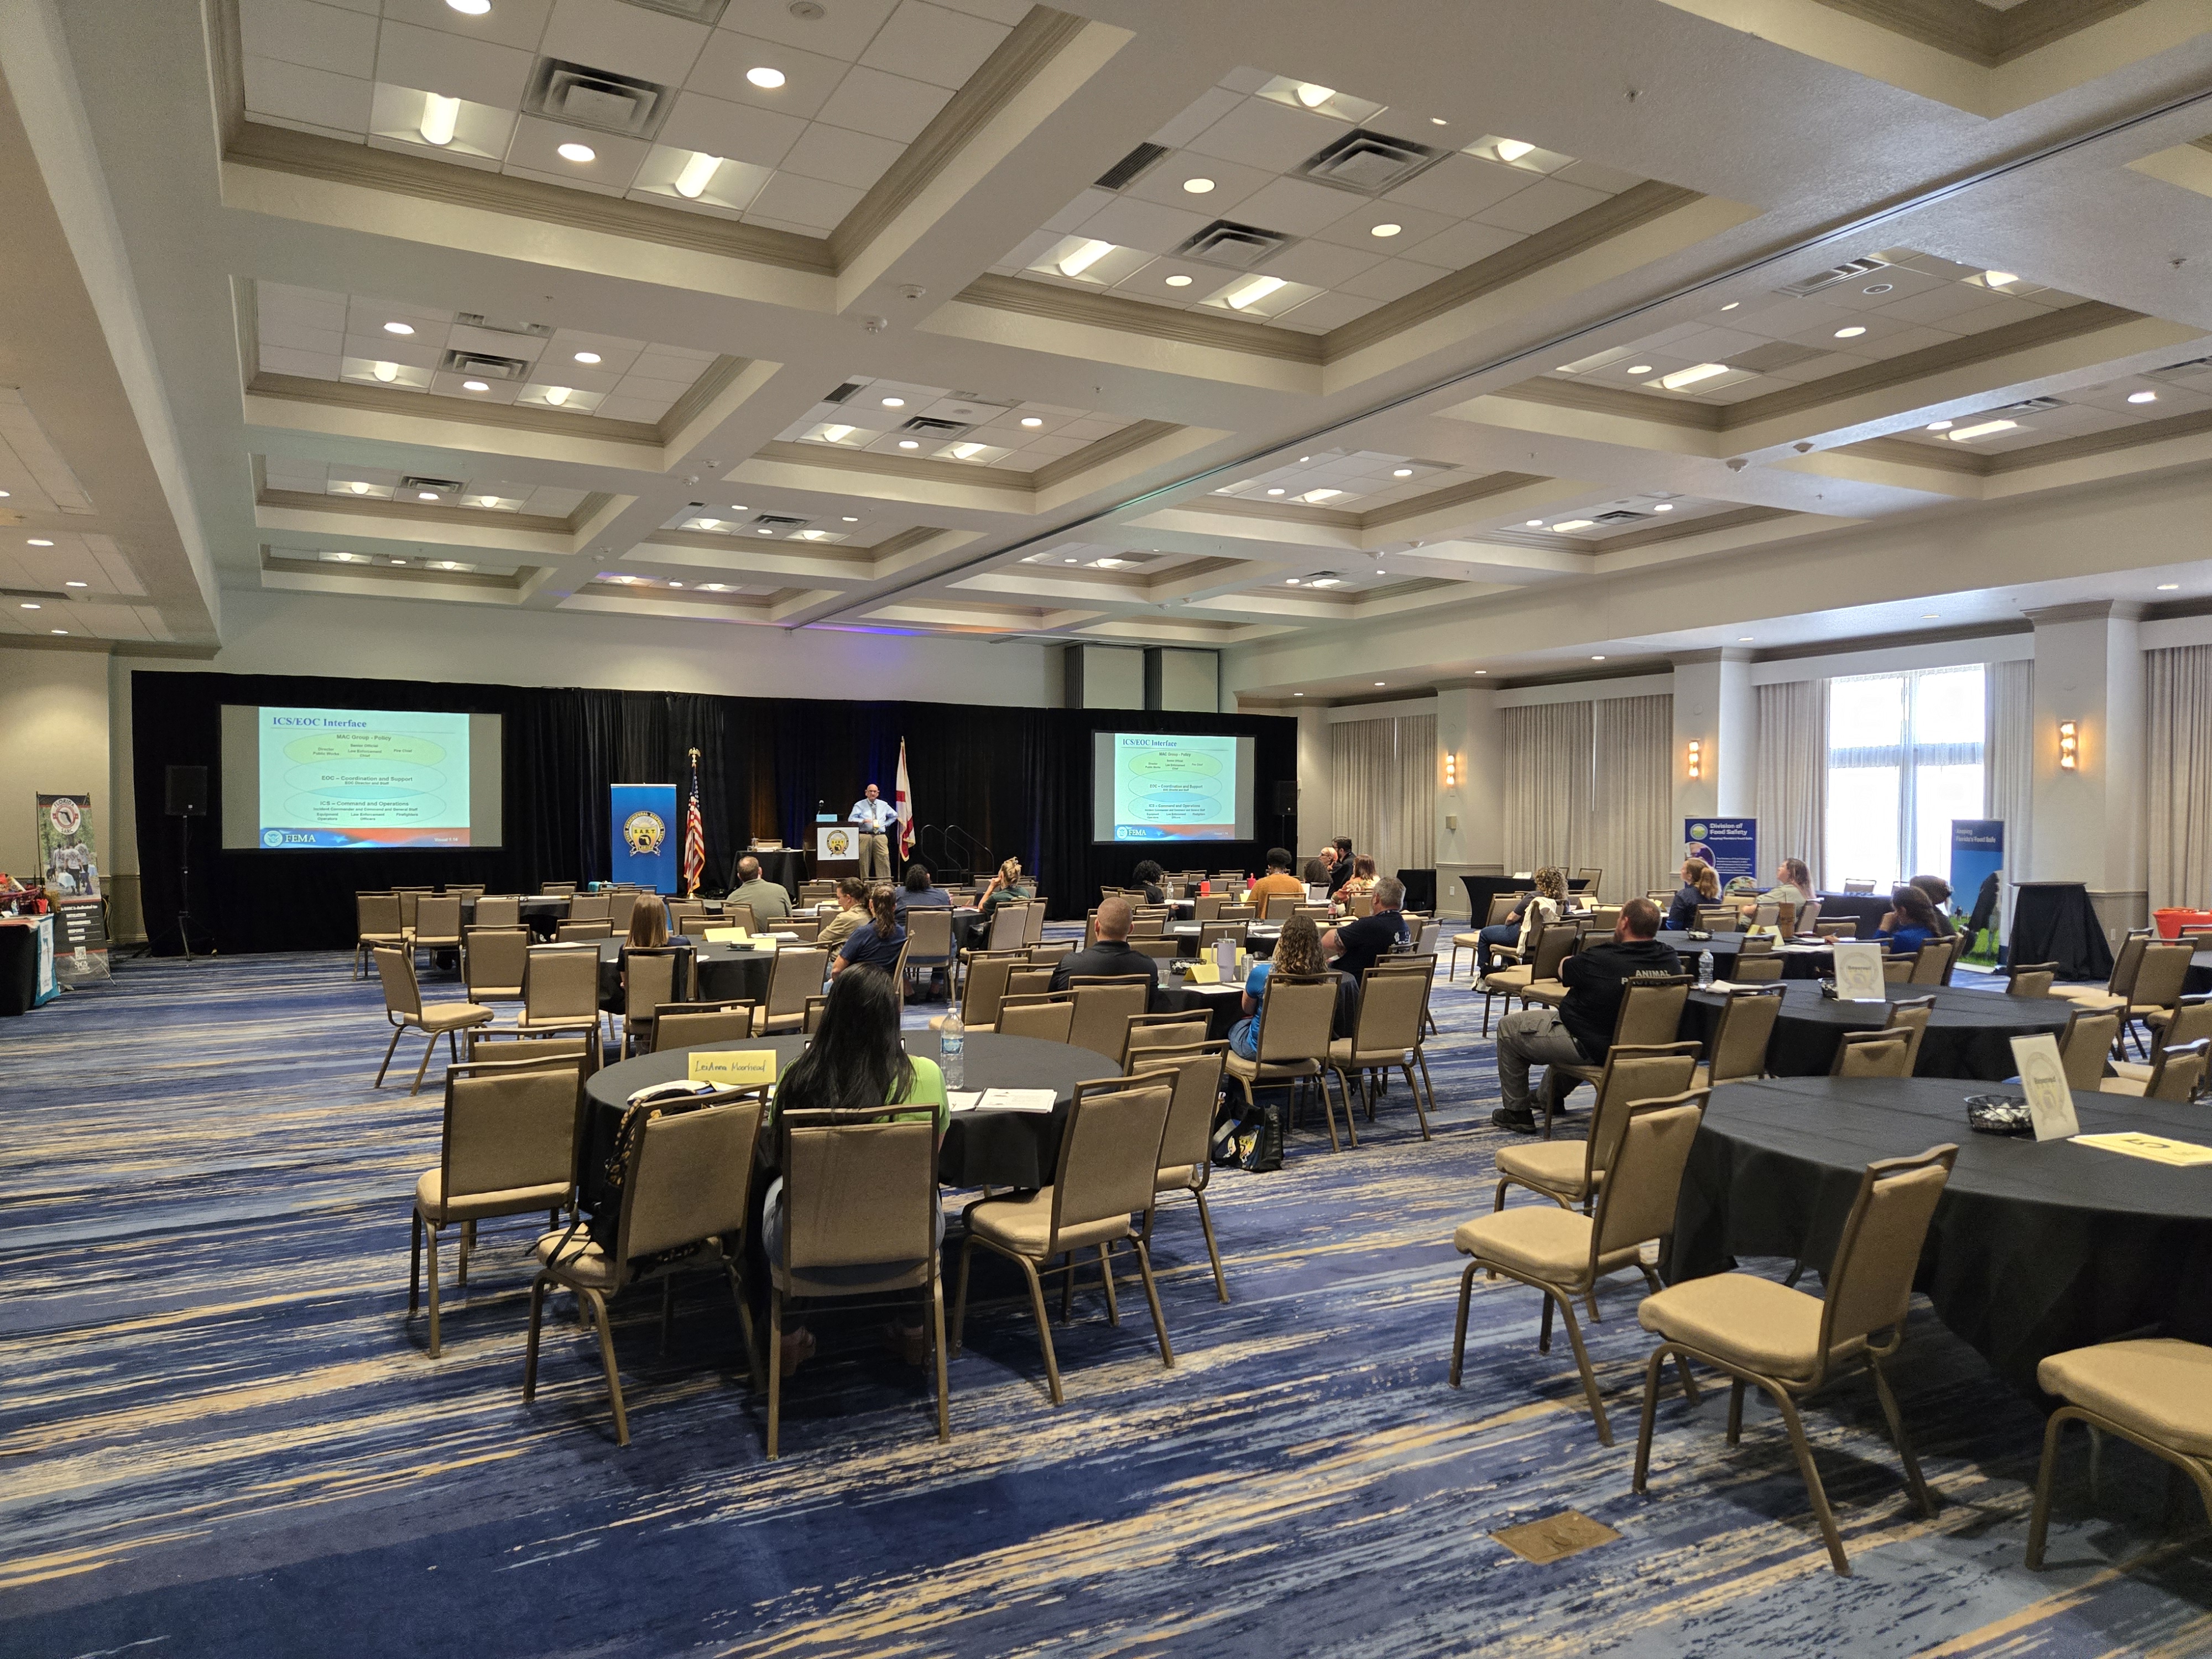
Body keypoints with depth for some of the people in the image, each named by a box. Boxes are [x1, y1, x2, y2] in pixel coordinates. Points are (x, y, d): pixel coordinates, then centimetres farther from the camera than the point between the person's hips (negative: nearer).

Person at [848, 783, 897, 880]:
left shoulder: (884, 805, 16)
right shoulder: (859, 805, 8)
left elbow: (895, 816, 29)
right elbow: (851, 819, -2)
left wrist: (886, 824, 14)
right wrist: (863, 821, -19)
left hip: (880, 837, 2)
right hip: (865, 837, -2)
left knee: (884, 860, -8)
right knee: (864, 861, -3)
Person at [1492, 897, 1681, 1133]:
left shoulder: (1599, 959, -27)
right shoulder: (1671, 960, -13)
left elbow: (1563, 971, -4)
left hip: (1590, 1049, -7)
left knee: (1508, 1027, 10)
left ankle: (1517, 1112, 17)